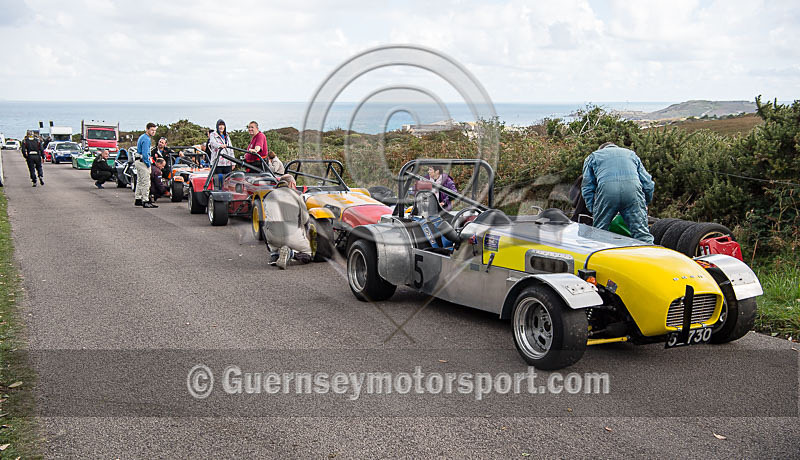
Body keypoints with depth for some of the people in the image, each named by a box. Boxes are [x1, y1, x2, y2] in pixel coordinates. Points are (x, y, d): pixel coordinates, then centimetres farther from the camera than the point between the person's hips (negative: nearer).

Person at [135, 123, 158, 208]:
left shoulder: (142, 137, 16)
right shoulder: (146, 139, -17)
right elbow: (145, 154, -23)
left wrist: (148, 158, 18)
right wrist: (148, 163, -15)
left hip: (138, 161, 11)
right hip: (143, 162, -11)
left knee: (140, 181, 17)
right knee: (145, 182, -9)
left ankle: (137, 200, 22)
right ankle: (145, 202, -9)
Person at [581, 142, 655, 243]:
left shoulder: (593, 156, 31)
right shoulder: (631, 154, 36)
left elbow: (587, 187, 20)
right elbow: (648, 183, 27)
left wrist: (593, 210, 22)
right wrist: (645, 204, 39)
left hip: (606, 190, -1)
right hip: (633, 188, 1)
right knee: (642, 235, -2)